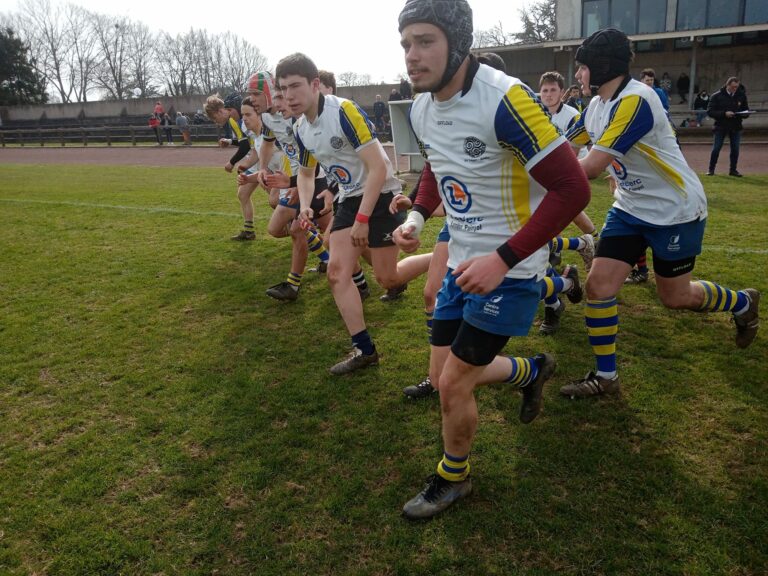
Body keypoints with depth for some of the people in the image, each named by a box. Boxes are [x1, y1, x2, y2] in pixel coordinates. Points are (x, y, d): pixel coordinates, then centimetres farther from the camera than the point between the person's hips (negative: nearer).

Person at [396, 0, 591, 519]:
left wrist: (502, 260, -26)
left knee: (453, 383, -3)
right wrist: (417, 217, 4)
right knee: (443, 375, 11)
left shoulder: (504, 99, -23)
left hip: (510, 269, -7)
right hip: (463, 262, 8)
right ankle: (531, 371, 40)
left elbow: (572, 188, -23)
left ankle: (454, 478, 27)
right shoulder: (421, 110, 2)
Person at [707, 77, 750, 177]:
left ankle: (733, 169, 16)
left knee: (735, 149, 4)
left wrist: (744, 114, -10)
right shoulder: (717, 96, -6)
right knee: (716, 148, -1)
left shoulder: (741, 95, 4)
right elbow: (710, 112, -11)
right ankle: (711, 169, 12)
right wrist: (724, 113, -22)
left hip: (736, 127, 3)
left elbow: (746, 110, 14)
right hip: (721, 127, -3)